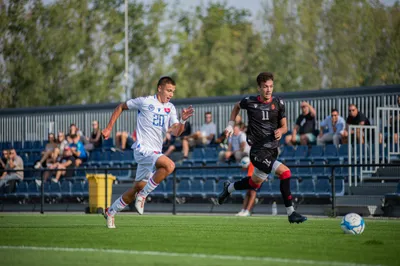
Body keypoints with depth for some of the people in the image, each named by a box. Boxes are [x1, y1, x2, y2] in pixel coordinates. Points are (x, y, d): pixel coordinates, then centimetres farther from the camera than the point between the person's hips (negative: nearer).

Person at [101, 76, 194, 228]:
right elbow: (121, 107, 8)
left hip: (155, 153, 7)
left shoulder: (170, 108, 12)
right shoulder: (145, 102, -4)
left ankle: (111, 212, 28)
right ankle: (143, 195, -17)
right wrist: (109, 128, 5)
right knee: (169, 165, -30)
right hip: (142, 148, -7)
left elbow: (176, 132, 3)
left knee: (138, 188, 11)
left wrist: (183, 120, -18)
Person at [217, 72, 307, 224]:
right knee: (285, 173, -21)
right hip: (258, 151, -5)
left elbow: (284, 126, 8)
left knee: (254, 183, 15)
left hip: (273, 150, 5)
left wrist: (280, 131, -15)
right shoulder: (250, 102, -6)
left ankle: (228, 188, 43)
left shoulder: (278, 103, 1)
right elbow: (237, 107, 18)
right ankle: (290, 213, -12)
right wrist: (231, 125, 10)